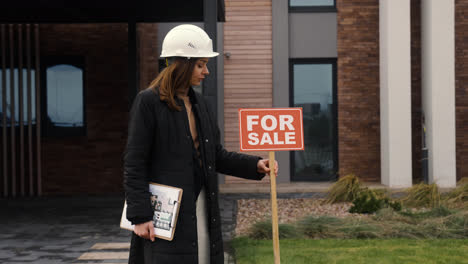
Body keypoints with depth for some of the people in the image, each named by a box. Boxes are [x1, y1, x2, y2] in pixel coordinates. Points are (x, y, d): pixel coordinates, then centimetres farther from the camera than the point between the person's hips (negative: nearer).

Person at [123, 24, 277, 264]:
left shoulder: (198, 102, 14)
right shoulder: (148, 102, -8)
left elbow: (217, 155, 18)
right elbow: (134, 164, -11)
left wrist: (255, 165, 3)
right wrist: (140, 216, -16)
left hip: (200, 211, 7)